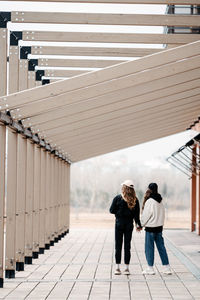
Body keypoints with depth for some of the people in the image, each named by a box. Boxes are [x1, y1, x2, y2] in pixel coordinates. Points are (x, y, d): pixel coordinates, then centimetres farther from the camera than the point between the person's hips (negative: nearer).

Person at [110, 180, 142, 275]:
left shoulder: (117, 198, -9)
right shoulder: (135, 199, -2)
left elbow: (112, 210, -6)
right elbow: (137, 213, 2)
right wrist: (138, 224, 11)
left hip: (119, 223, -2)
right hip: (129, 224, 2)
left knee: (118, 246, 4)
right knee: (127, 246, 7)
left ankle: (117, 268, 3)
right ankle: (127, 268, 7)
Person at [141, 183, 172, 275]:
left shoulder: (150, 201, -15)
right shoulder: (160, 201, 8)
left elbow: (146, 215, -13)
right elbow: (162, 214, 12)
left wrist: (141, 225, -1)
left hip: (150, 228, -7)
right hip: (159, 226, 7)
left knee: (149, 248, 2)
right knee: (161, 247, 10)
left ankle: (150, 268, 5)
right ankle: (166, 267, 11)